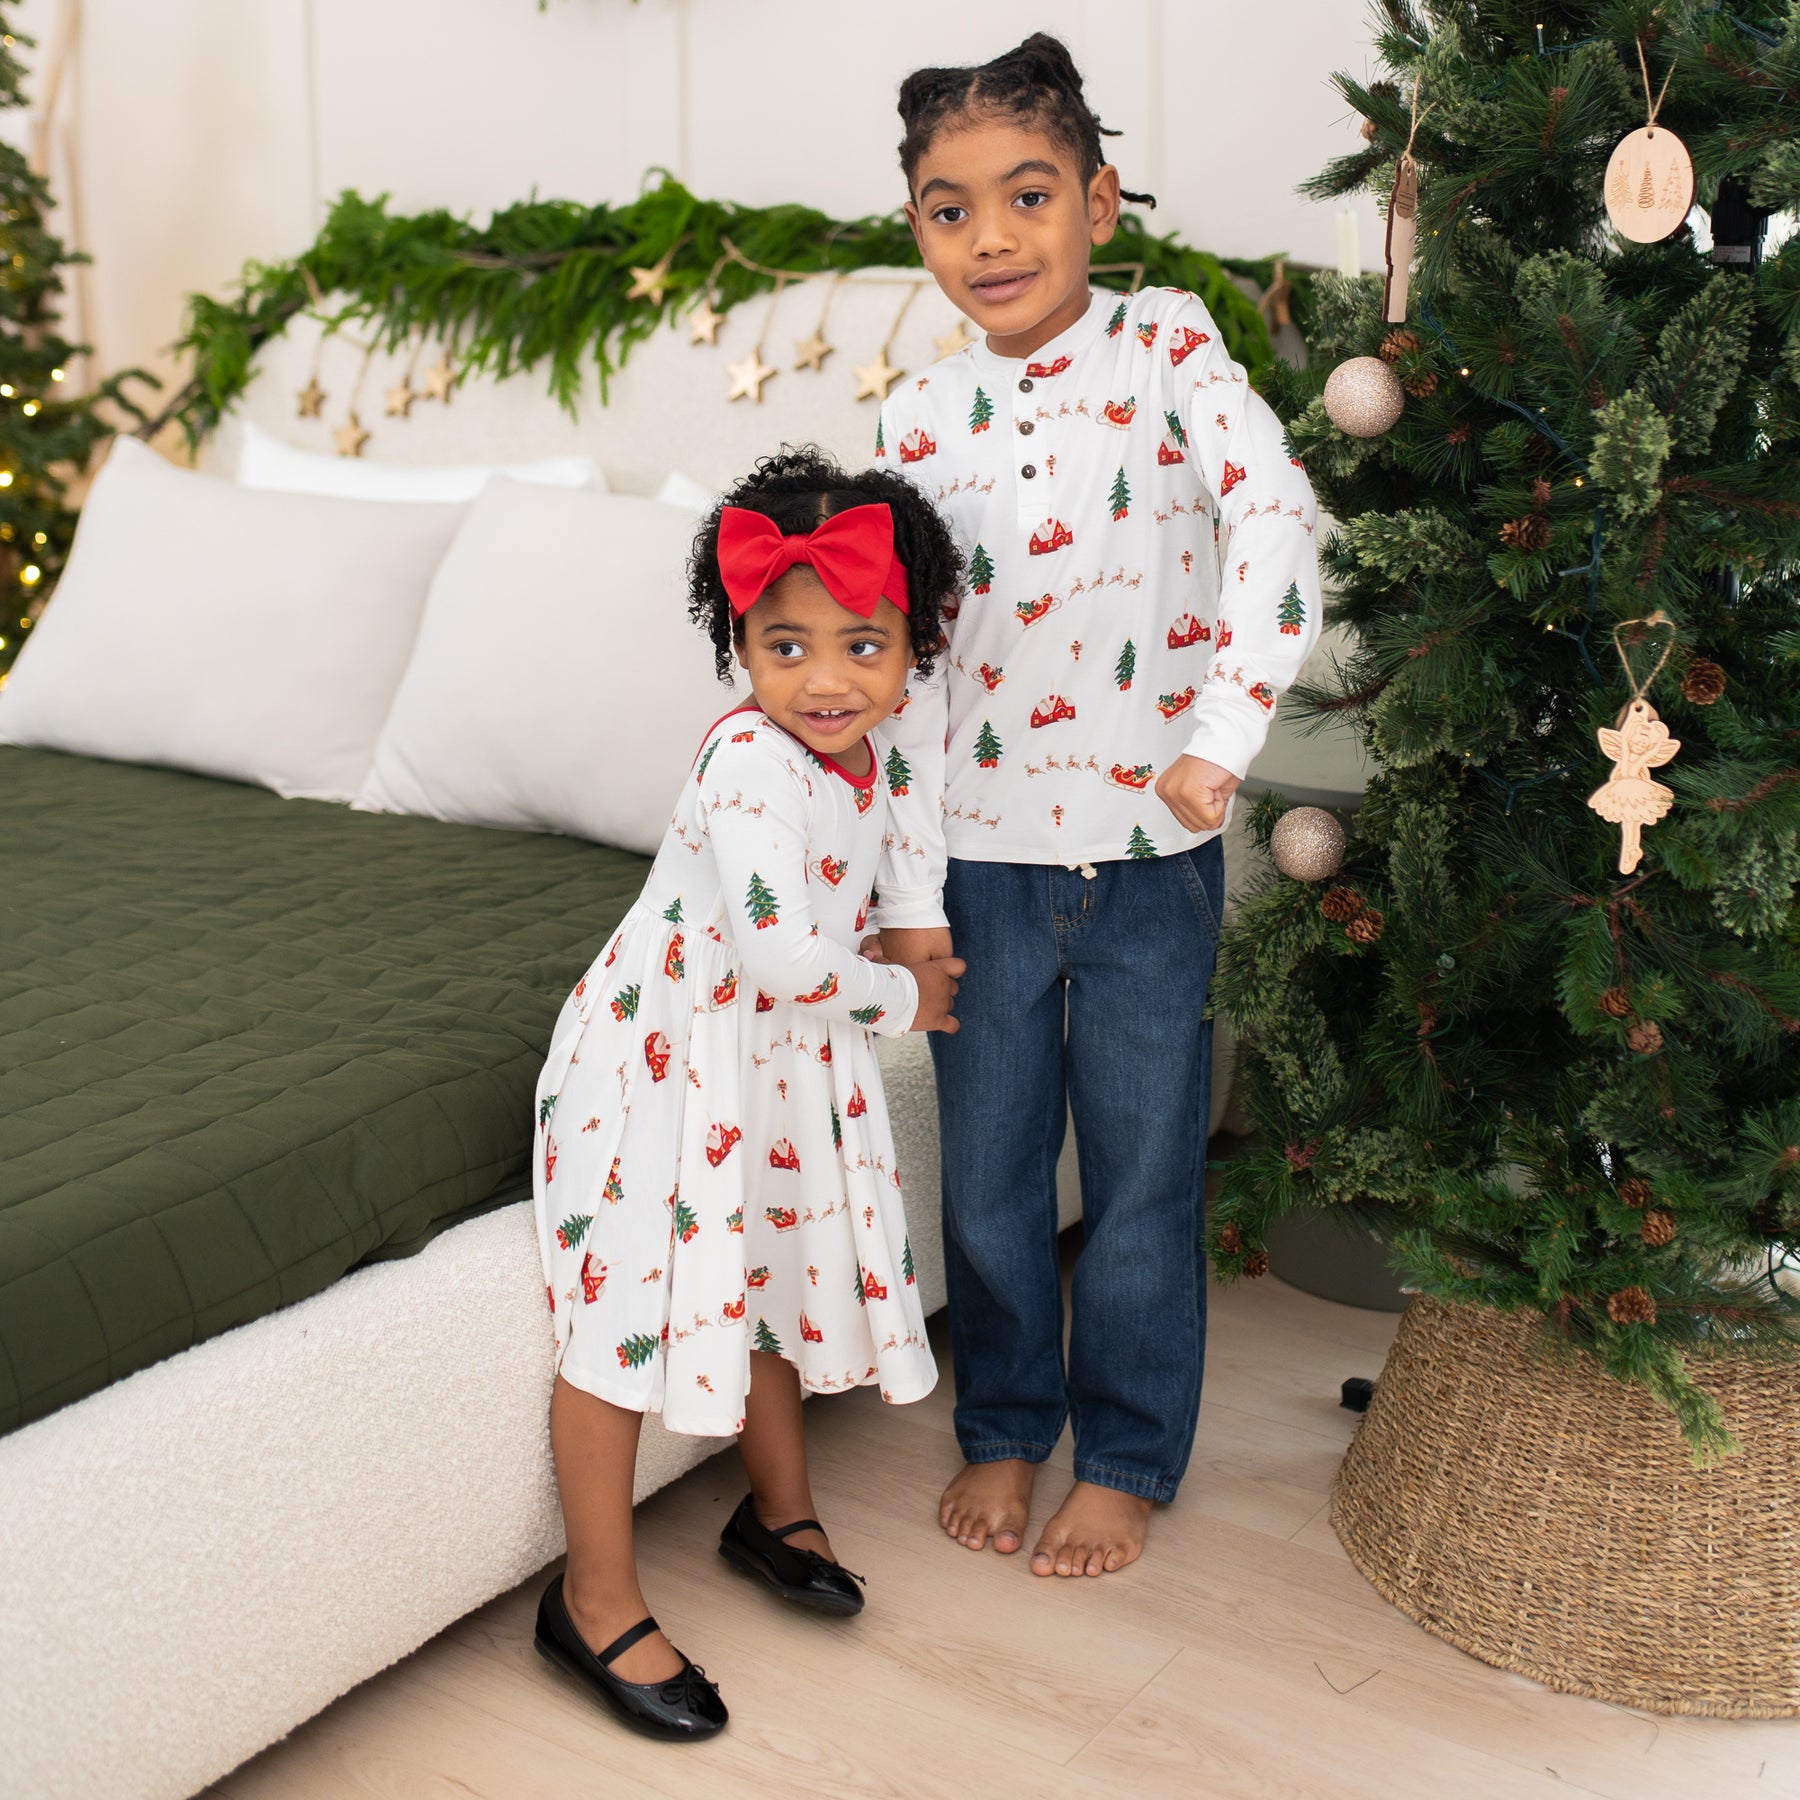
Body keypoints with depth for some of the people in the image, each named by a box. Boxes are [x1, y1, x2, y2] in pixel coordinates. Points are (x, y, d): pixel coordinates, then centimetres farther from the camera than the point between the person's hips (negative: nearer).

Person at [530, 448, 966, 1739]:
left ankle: (779, 1512, 43)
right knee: (624, 1313, -1)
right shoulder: (749, 765, -28)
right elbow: (789, 961, -30)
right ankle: (597, 1602, 13)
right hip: (662, 1058, -8)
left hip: (779, 1060, 9)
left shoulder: (863, 763, -1)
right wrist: (900, 1000, -15)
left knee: (773, 1275, 21)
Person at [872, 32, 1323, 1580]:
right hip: (986, 855, 2)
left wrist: (1221, 740, -27)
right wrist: (910, 890, -1)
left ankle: (1127, 1460, 29)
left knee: (1144, 1171, 10)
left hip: (1150, 847, -2)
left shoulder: (1167, 346, -5)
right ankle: (1005, 1426, 36)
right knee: (989, 1171, 14)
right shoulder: (918, 421, 1)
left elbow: (1276, 524, -18)